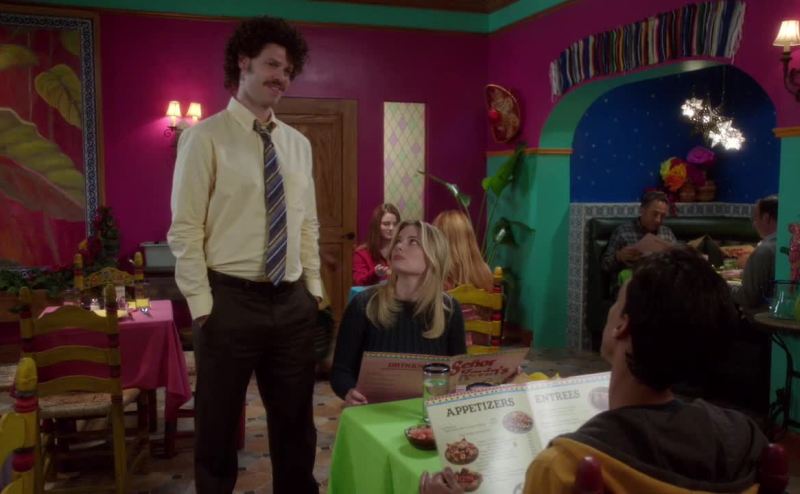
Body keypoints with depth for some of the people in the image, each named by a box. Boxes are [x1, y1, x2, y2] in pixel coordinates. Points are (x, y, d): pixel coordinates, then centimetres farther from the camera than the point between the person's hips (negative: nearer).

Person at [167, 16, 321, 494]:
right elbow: (185, 230, -9)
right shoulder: (205, 137, -6)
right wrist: (202, 305, -13)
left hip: (293, 301, 5)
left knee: (296, 423, 17)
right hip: (231, 300, -5)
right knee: (218, 426, 12)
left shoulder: (299, 144, 11)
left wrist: (315, 289, 8)